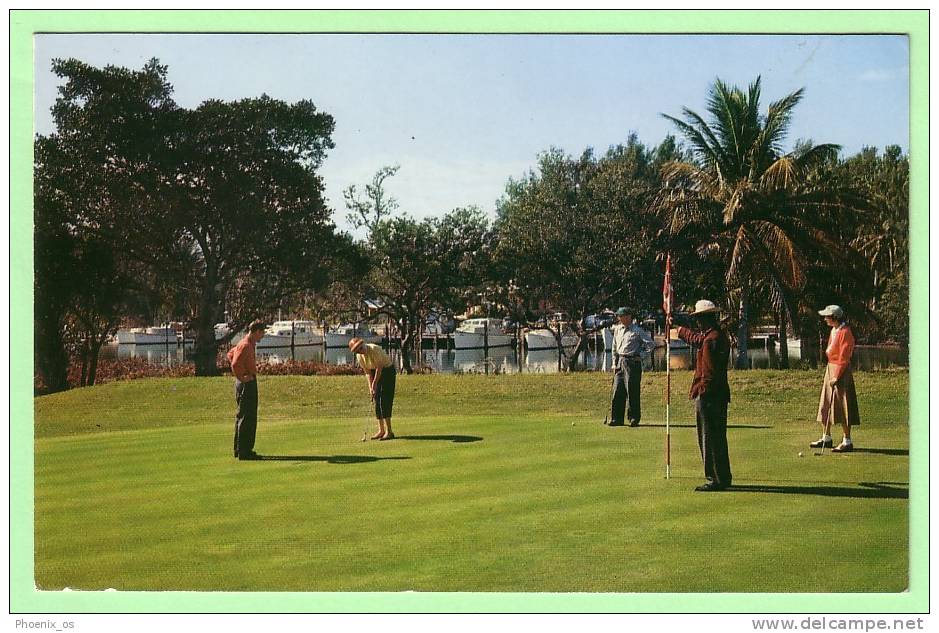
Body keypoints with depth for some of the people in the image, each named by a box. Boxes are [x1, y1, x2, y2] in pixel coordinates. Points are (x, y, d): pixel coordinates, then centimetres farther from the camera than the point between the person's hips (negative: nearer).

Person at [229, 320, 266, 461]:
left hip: (248, 382, 11)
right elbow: (235, 364, -28)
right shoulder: (245, 345, -17)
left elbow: (230, 354, 28)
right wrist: (242, 377, -16)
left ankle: (239, 449, 23)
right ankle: (244, 452, -4)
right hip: (247, 384, -11)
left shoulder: (249, 344, 13)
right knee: (246, 418, -7)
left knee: (242, 417, 16)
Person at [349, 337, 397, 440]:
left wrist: (374, 383, -18)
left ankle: (389, 431, -15)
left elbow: (379, 368, -22)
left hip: (387, 370, -7)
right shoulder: (359, 356, -6)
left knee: (384, 401, -14)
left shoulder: (374, 349, -27)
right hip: (375, 373, 7)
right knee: (377, 401, 4)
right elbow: (368, 372, 0)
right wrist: (370, 387, -8)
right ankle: (381, 430, 10)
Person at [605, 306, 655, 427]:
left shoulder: (637, 330, -6)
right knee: (617, 391, 5)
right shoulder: (617, 329, 14)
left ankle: (634, 418, 3)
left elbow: (651, 344, -5)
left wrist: (639, 352, -2)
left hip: (632, 362, -6)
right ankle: (616, 418, 11)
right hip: (620, 362, 6)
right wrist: (614, 363, 15)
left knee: (632, 391, -4)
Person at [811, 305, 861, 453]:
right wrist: (830, 373, 17)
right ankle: (826, 438, 22)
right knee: (825, 405, 12)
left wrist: (836, 376, -19)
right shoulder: (834, 330, 13)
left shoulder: (845, 332, -16)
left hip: (841, 370, -10)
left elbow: (843, 358, -18)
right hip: (830, 368, 10)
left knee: (842, 406, -6)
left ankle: (847, 442, 0)